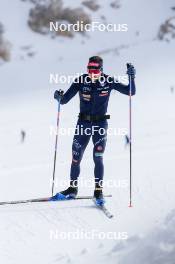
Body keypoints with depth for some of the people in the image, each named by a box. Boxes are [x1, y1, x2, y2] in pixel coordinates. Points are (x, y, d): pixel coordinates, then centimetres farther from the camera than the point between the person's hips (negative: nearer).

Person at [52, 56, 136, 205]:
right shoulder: (81, 81, -7)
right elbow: (65, 100, -5)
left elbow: (131, 92, -5)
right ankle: (72, 189, 23)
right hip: (83, 123, 2)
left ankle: (98, 191, 3)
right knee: (76, 158, 6)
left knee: (98, 158, -10)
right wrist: (59, 97, -27)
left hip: (100, 124, -1)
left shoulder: (109, 81, -7)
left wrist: (132, 78, -21)